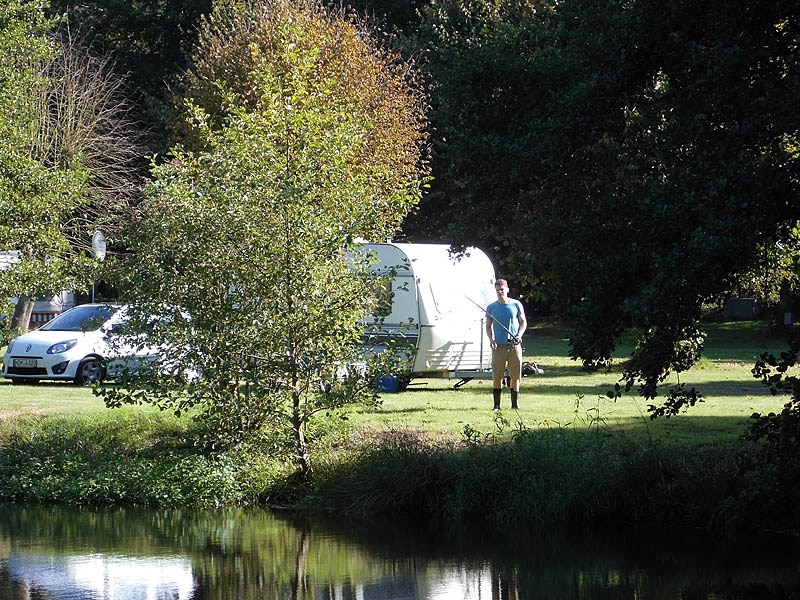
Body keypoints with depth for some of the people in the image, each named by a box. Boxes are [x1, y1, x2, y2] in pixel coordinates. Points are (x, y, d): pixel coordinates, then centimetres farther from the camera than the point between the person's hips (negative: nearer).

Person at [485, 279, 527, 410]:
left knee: (515, 376, 2)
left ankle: (515, 403, 10)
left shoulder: (516, 304, 4)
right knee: (497, 377, -3)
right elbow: (488, 326, 12)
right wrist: (491, 339, -6)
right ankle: (496, 405, 1)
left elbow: (523, 322, 10)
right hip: (498, 345, 0)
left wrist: (519, 335, -7)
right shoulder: (491, 308, 6)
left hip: (514, 345, 0)